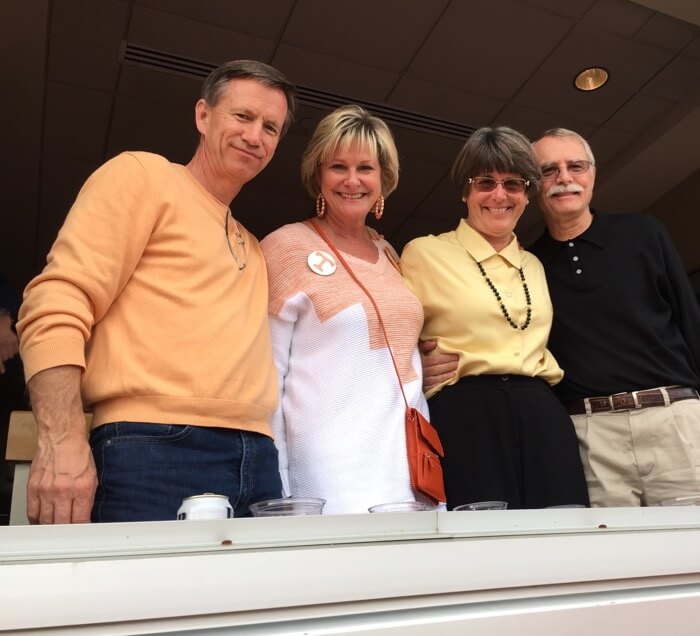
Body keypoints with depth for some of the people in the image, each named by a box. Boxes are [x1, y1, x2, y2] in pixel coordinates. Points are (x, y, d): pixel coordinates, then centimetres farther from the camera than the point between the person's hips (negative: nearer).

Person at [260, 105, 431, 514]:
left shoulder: (391, 256, 13)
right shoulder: (286, 247, -4)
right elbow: (267, 374, -6)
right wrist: (274, 494, -9)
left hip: (407, 472, 5)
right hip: (328, 478, -5)